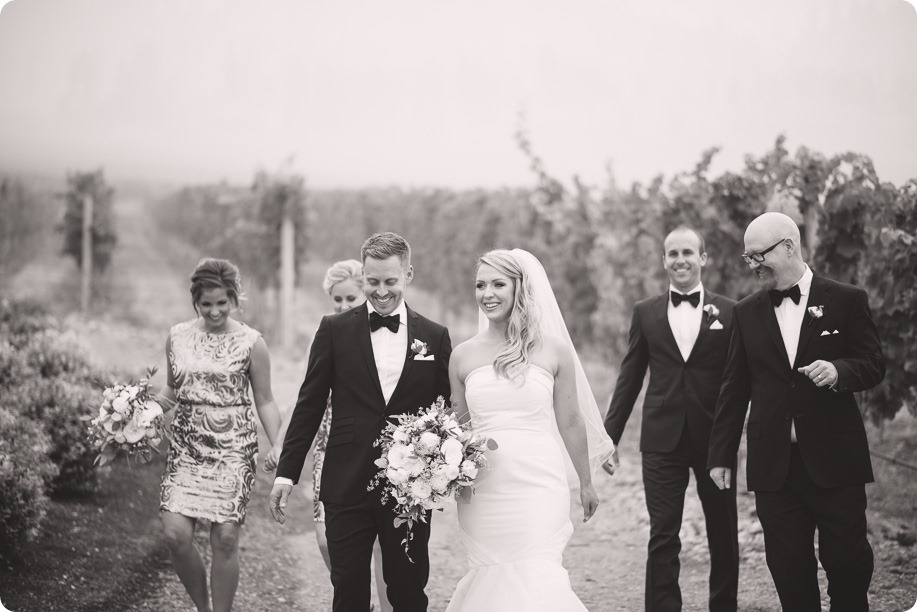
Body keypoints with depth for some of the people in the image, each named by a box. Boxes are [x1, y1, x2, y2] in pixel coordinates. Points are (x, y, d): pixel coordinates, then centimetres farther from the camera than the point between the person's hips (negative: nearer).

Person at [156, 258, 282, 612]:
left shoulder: (250, 343, -1)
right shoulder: (177, 337, 6)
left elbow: (265, 401, 3)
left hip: (233, 450, -2)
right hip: (186, 447, 2)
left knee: (225, 538, -5)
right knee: (176, 534, -8)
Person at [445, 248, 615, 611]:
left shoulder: (553, 351, 0)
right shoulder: (463, 356, 5)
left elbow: (570, 423, 7)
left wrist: (585, 484, 13)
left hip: (539, 488, -2)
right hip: (482, 492, 2)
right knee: (490, 579, 7)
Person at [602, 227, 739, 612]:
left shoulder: (728, 312, 0)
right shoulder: (645, 313, 5)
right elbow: (629, 378, 7)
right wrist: (610, 435, 4)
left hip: (715, 439, 0)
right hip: (662, 440, 0)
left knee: (723, 534, 12)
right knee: (663, 537, 0)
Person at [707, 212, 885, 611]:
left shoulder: (846, 300, 1)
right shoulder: (746, 312, 9)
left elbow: (874, 366, 1)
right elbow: (734, 388, 11)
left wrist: (839, 371, -21)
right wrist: (721, 454, 8)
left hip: (835, 458, -2)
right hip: (774, 463, 2)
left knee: (847, 559, 1)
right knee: (788, 566, 3)